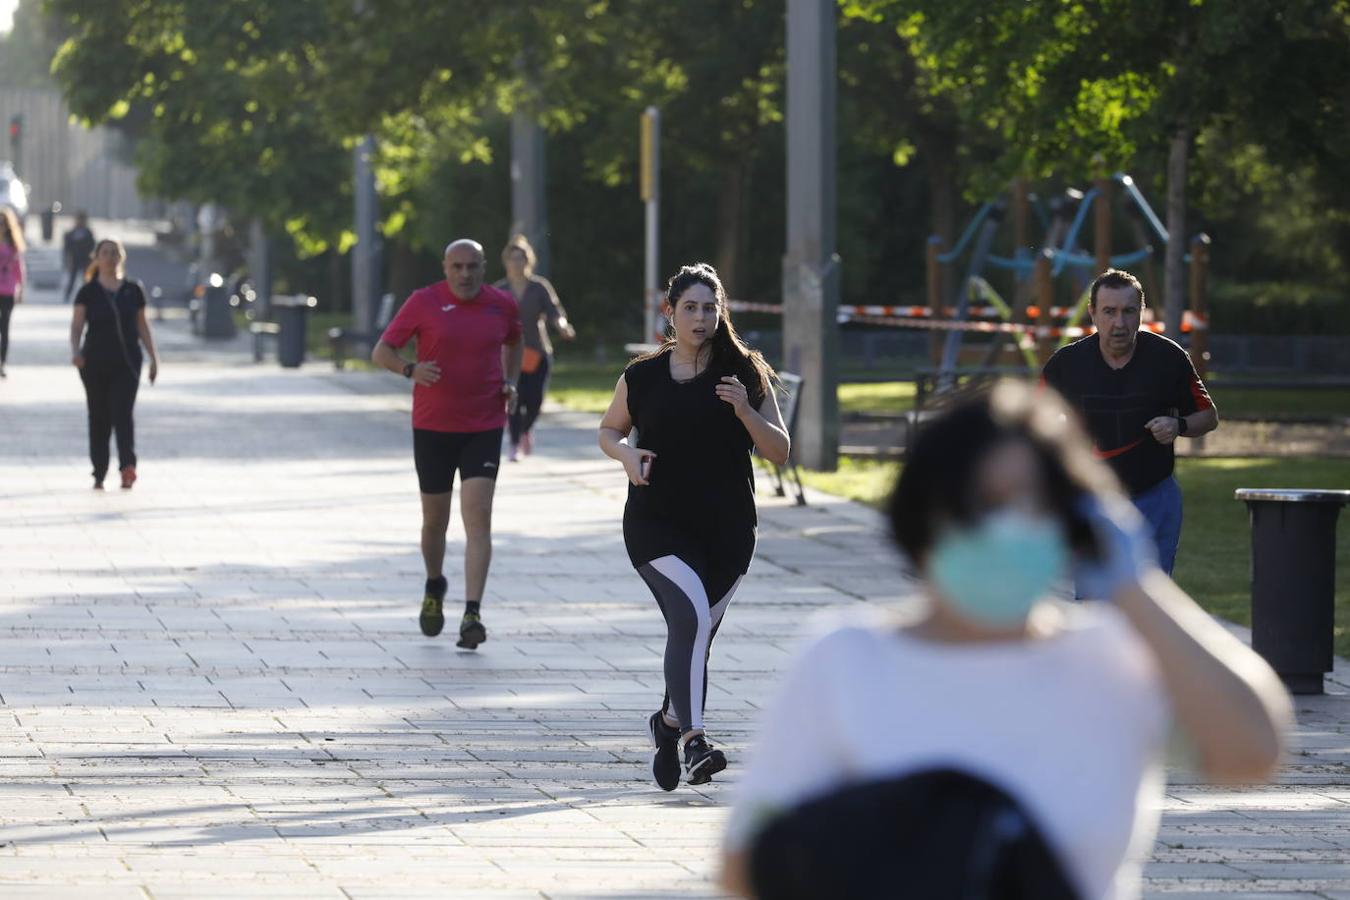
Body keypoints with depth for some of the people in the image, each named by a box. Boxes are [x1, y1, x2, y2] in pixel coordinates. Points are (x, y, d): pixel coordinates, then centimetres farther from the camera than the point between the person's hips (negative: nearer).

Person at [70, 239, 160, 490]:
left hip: (127, 362, 0)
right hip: (95, 363, 0)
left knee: (123, 412, -15)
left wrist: (153, 357, 13)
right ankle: (99, 474, 13)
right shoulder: (88, 292, 2)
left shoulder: (133, 290, 8)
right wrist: (75, 350, -22)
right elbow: (77, 325, -4)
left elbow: (142, 326, 15)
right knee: (99, 417, 5)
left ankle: (128, 466, -26)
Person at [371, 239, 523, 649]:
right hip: (433, 426, 0)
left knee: (478, 516, -13)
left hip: (484, 427, 0)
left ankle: (472, 615, -17)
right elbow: (381, 351, -2)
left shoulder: (502, 305, 3)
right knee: (434, 519, 10)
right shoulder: (424, 302, -5)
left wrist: (511, 382, 8)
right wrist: (411, 369, -22)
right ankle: (434, 588, 40)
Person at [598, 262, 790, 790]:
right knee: (692, 614, -24)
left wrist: (745, 411, -16)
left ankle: (669, 721, 39)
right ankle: (693, 739, -30)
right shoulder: (642, 378, 2)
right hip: (656, 527, -2)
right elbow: (608, 431, 17)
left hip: (727, 531, 2)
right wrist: (626, 454, -5)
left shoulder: (745, 374, 2)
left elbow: (779, 452, 2)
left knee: (696, 636, 11)